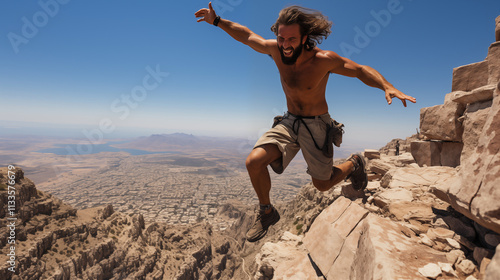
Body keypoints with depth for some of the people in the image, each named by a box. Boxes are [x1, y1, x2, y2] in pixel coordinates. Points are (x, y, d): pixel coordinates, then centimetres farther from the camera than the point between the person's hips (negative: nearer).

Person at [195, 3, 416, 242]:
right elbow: (246, 36, 4)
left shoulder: (324, 59, -20)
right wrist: (217, 21, 2)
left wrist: (388, 87, -26)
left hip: (316, 126, -3)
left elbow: (361, 71, -10)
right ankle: (267, 213, 7)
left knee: (322, 185, 7)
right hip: (289, 122, 3)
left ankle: (353, 164, 41)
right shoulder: (275, 49, -10)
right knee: (254, 162, -19)